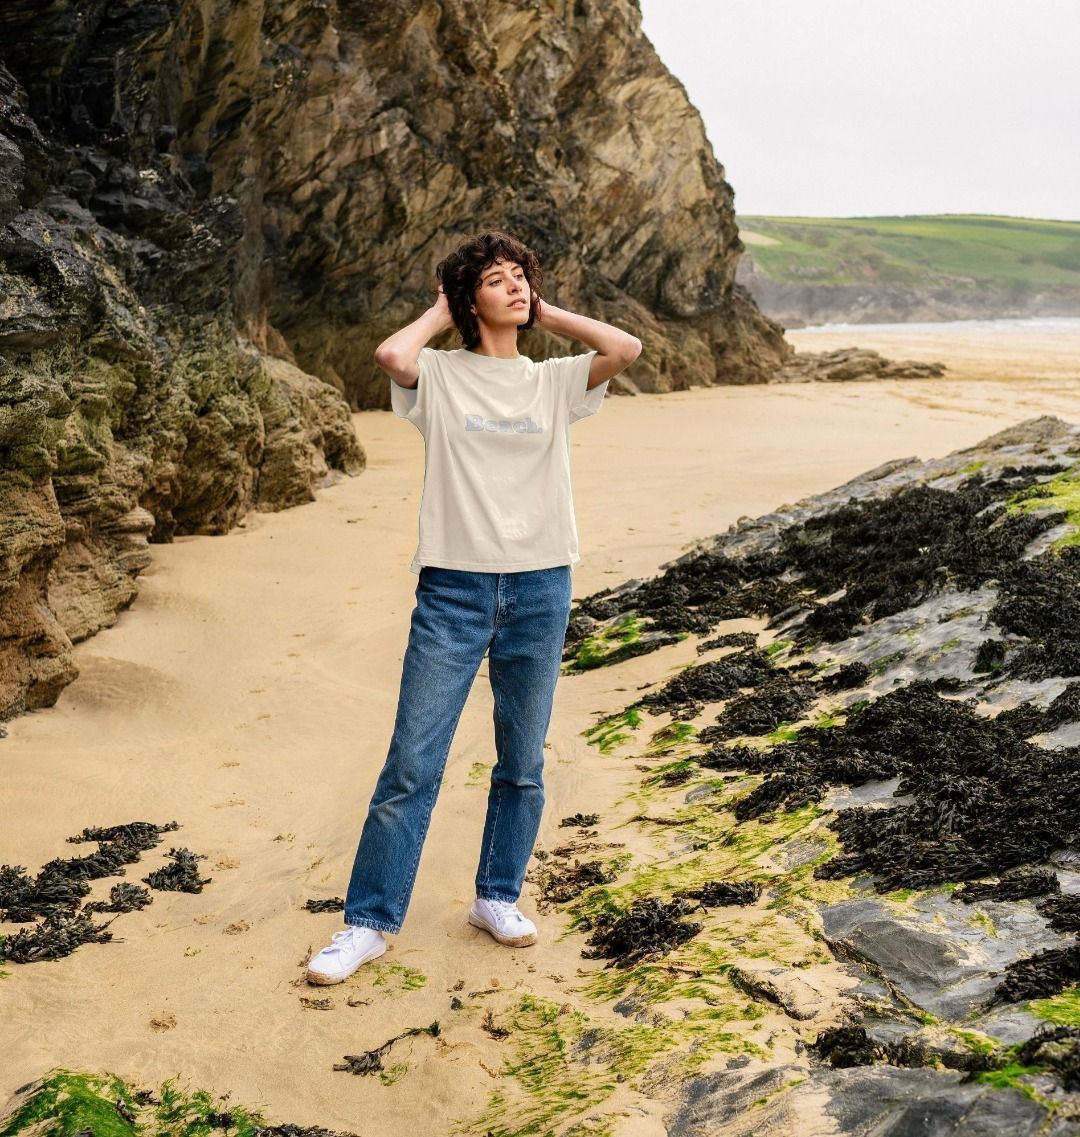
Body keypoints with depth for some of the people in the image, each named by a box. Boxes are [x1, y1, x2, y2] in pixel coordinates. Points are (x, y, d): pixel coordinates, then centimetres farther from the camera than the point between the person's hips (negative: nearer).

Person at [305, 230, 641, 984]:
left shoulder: (555, 382, 9)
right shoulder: (440, 376, 1)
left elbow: (627, 348, -7)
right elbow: (390, 355, -21)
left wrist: (548, 314, 5)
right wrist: (441, 314, -1)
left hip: (540, 589, 3)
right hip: (454, 588, -3)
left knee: (523, 765, 12)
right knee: (412, 764, -2)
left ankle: (498, 898, 30)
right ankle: (369, 922, 8)